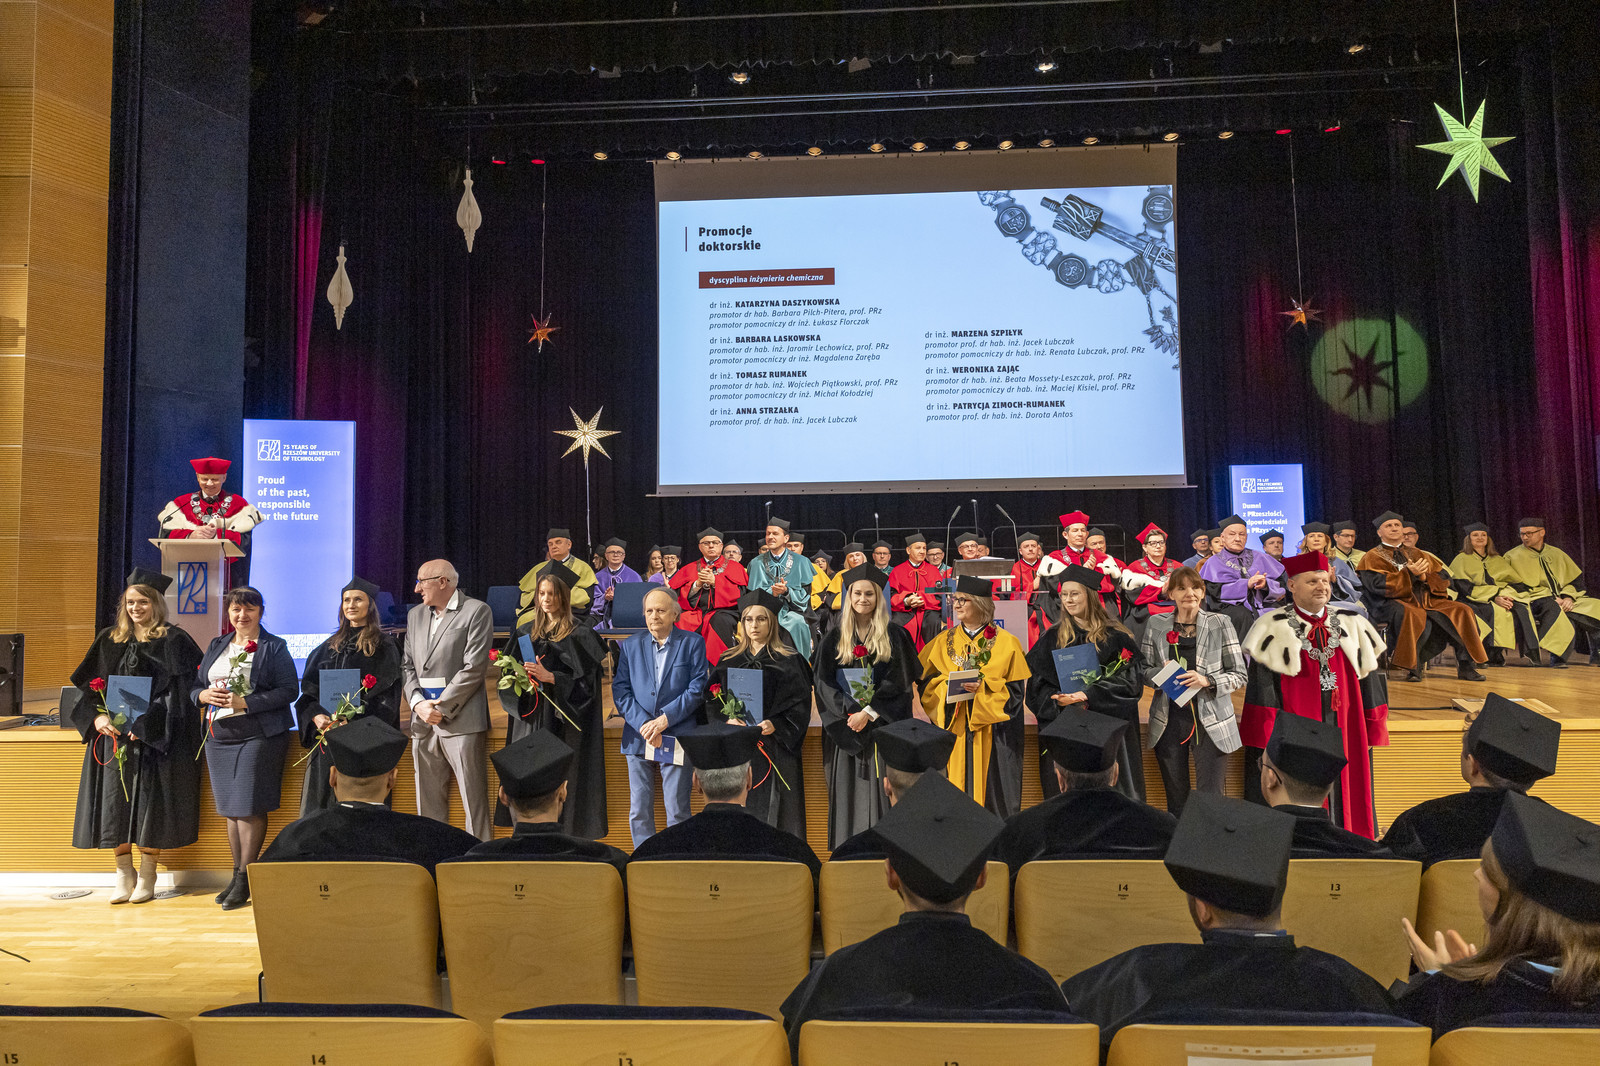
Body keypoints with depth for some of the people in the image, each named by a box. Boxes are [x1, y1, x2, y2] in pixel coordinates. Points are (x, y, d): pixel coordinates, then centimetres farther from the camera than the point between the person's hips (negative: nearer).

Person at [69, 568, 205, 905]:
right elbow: (89, 685, 12)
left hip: (155, 737, -4)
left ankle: (146, 879, 7)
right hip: (113, 733, 4)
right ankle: (123, 877, 15)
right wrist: (97, 716, -6)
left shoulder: (173, 641, -3)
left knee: (150, 802, -4)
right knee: (115, 802, 4)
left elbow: (177, 691, -9)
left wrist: (145, 723, -17)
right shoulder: (109, 640, 12)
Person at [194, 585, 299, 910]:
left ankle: (245, 879, 1)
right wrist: (204, 695, -6)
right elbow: (195, 685, 18)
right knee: (231, 808, 9)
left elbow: (289, 690, -10)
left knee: (249, 807, -7)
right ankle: (238, 875, 17)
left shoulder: (274, 648, -2)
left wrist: (246, 702, -18)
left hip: (258, 737, -6)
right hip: (219, 737, 6)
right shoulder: (216, 646, 16)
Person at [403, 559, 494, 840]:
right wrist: (418, 703, -3)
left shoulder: (476, 611, -3)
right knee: (428, 799, 10)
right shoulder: (415, 614, 18)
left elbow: (474, 668, -10)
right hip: (422, 721, 6)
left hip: (461, 719, -6)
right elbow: (407, 664, 13)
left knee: (474, 798, -5)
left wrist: (441, 707, -11)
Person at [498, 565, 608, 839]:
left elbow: (584, 681, -9)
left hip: (563, 721, -4)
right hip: (529, 718, 4)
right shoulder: (526, 632, 12)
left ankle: (564, 834, 1)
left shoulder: (579, 634, -3)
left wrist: (549, 677, -20)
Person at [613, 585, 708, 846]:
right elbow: (620, 690, 3)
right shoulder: (630, 645, 10)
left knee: (677, 811, 1)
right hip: (638, 736, 3)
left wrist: (665, 718, -13)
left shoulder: (693, 643, 3)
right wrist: (642, 723, -11)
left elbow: (698, 687, -4)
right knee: (639, 811, 7)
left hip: (677, 737, -3)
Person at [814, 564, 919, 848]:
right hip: (845, 727, 2)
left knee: (881, 789, -3)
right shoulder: (834, 638, 7)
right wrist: (850, 712, -12)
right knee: (848, 790, 2)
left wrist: (869, 713, -14)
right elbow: (824, 683, 1)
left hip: (883, 726, -1)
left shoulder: (894, 636, 3)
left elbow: (899, 683, -4)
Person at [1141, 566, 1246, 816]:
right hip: (1169, 720, 2)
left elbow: (1240, 675, -1)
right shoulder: (1156, 624, 4)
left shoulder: (1219, 624, -1)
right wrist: (1162, 674, -13)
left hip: (1210, 720, -2)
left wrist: (1207, 681, -17)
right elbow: (1143, 669, 8)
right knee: (1176, 800, 11)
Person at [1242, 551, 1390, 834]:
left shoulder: (1352, 627, 11)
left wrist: (1371, 732, 8)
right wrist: (1268, 737, -12)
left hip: (1345, 734, 4)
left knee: (1347, 795, 7)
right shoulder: (1274, 629, -3)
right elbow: (1261, 688, -7)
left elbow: (1368, 682, 13)